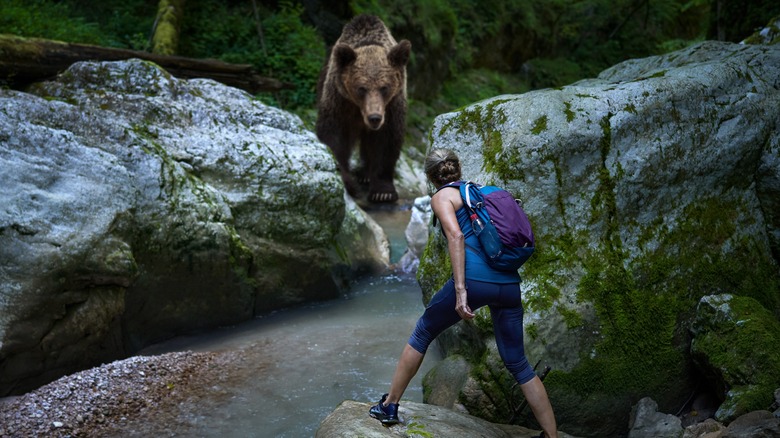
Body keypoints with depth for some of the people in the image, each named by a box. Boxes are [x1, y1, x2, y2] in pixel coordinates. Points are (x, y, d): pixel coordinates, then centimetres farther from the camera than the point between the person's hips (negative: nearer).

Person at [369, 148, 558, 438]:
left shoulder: (442, 196, 6)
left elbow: (456, 236, -11)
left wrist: (460, 290, -16)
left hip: (475, 280, -5)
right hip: (509, 283, 5)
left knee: (421, 335, 17)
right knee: (518, 364, 15)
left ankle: (389, 406, 25)